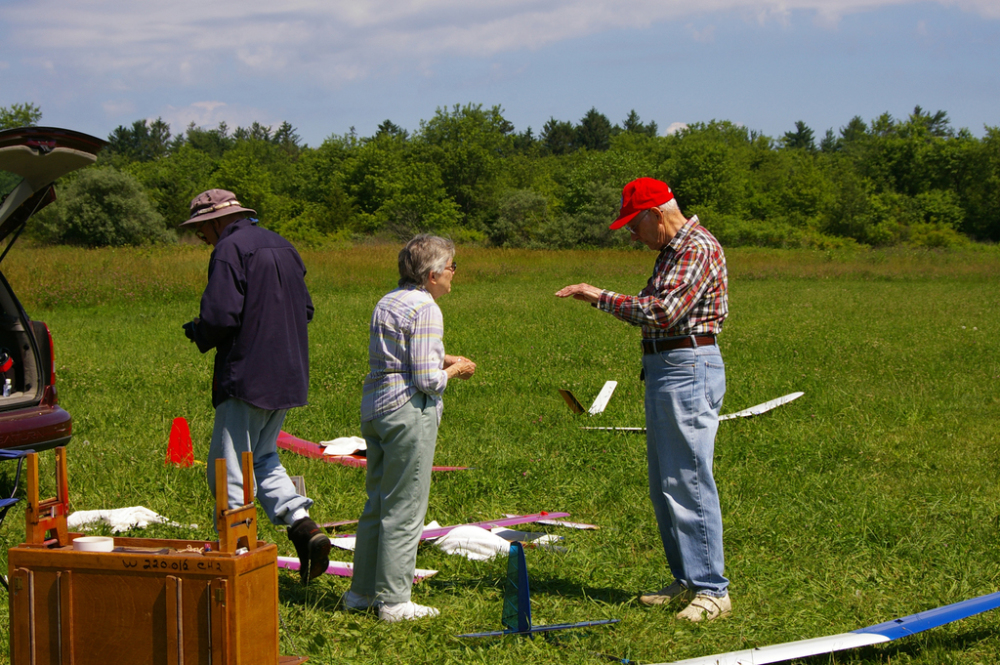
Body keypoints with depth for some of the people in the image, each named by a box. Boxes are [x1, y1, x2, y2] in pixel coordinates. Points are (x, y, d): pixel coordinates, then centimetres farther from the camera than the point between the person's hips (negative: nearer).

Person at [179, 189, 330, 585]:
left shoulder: (230, 251, -12)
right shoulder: (282, 247, 14)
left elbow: (220, 317, -21)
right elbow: (305, 310, 19)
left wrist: (198, 333, -1)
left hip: (247, 378, -9)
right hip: (289, 375, 9)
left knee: (229, 471, 0)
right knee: (262, 459, 20)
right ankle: (303, 526, 3)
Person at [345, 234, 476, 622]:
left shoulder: (387, 302, 13)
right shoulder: (425, 308, -14)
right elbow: (427, 380, -18)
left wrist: (440, 360, 16)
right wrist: (453, 370, 1)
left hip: (375, 408, 9)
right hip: (409, 413, -9)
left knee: (377, 503, 16)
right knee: (405, 509, -2)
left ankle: (362, 591, 22)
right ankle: (393, 600, 3)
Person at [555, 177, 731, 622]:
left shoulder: (699, 248, -14)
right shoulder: (672, 249, 18)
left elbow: (662, 311, -23)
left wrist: (601, 298, -15)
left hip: (689, 371, -11)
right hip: (663, 369, 11)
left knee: (689, 481, -11)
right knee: (664, 485, 12)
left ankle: (712, 590, -7)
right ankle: (687, 581, 19)